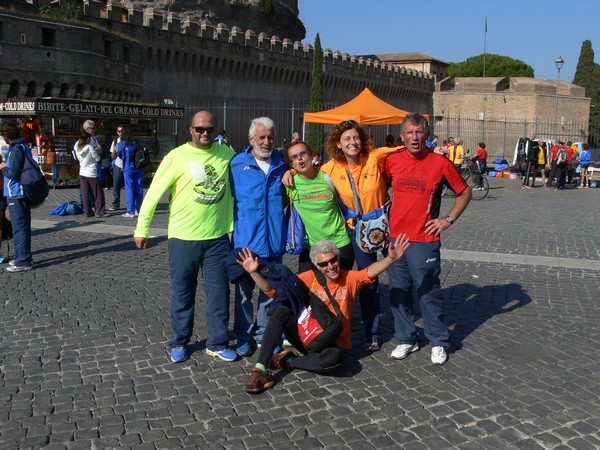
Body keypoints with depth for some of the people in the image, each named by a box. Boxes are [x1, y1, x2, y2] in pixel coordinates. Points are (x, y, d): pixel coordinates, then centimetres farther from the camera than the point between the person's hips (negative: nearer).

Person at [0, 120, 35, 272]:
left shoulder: (16, 150, -17)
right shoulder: (24, 147, 14)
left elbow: (12, 173, -21)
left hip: (15, 195, -10)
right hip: (22, 193, 10)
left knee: (19, 228, -7)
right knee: (23, 226, 16)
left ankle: (23, 262, -4)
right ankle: (24, 258, 26)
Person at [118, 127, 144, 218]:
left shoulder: (121, 144, -5)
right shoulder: (135, 143, 3)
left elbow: (120, 155, 6)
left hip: (127, 169, -3)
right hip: (138, 169, 3)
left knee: (129, 189, 0)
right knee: (139, 189, 8)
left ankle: (131, 212, -2)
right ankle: (138, 210, 14)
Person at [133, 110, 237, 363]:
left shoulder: (227, 153, 3)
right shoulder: (177, 156, -7)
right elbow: (154, 193, -6)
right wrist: (142, 229, -7)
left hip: (218, 238, 3)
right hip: (183, 238, -2)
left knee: (219, 292, 7)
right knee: (182, 293, 10)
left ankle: (217, 344, 21)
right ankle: (180, 343, 26)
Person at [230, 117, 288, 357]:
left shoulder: (282, 164, 7)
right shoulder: (237, 165, -3)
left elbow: (288, 199, 22)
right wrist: (231, 227, -1)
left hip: (274, 241, 3)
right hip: (245, 241, -2)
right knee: (244, 292, 8)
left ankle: (264, 334, 27)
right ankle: (244, 337, 22)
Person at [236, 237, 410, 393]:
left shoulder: (350, 279, -1)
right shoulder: (309, 278, -3)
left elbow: (371, 271, -19)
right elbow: (273, 290, -7)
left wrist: (391, 258, -36)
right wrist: (254, 272, -21)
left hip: (332, 344, -1)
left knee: (333, 358, -39)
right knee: (280, 310, -26)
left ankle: (290, 361, -12)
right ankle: (261, 369, -26)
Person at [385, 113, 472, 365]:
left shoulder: (440, 163, -5)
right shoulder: (392, 161, 2)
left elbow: (464, 192, 6)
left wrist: (449, 219, -3)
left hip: (424, 240, -3)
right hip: (395, 237, 4)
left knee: (428, 292, 2)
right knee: (398, 292, 10)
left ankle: (439, 342, 18)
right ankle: (406, 340, 25)